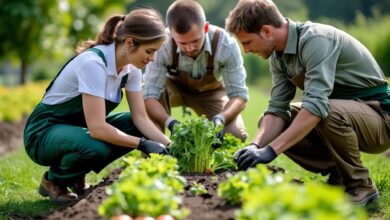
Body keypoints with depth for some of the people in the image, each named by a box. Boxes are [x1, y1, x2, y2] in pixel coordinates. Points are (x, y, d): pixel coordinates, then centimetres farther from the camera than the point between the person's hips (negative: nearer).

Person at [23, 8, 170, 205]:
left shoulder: (131, 67, -6)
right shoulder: (93, 63, -30)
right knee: (96, 148, -36)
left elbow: (141, 118, -6)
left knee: (137, 127, -9)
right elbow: (97, 128, -34)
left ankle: (76, 176, 5)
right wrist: (142, 144, -30)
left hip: (79, 127, 8)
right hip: (44, 131, -8)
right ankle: (53, 180, -4)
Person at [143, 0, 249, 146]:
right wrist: (172, 123, -55)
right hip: (174, 86, 0)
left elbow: (239, 94, -31)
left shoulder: (226, 44, -35)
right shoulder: (162, 46, -36)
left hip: (211, 91, 1)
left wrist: (220, 119, -51)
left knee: (237, 137, -21)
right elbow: (149, 95, -36)